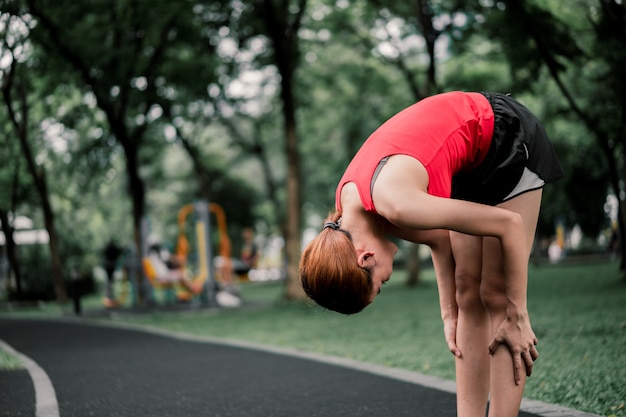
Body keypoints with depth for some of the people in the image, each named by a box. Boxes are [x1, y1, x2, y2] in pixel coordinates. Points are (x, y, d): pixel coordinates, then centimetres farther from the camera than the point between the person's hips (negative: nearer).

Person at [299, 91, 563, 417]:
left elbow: (509, 224, -26)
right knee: (468, 293, 5)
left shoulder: (394, 203, -34)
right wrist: (449, 313, 5)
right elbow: (437, 237, 6)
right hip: (472, 162, 8)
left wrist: (517, 316, -17)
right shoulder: (348, 204, -9)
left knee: (495, 295, -9)